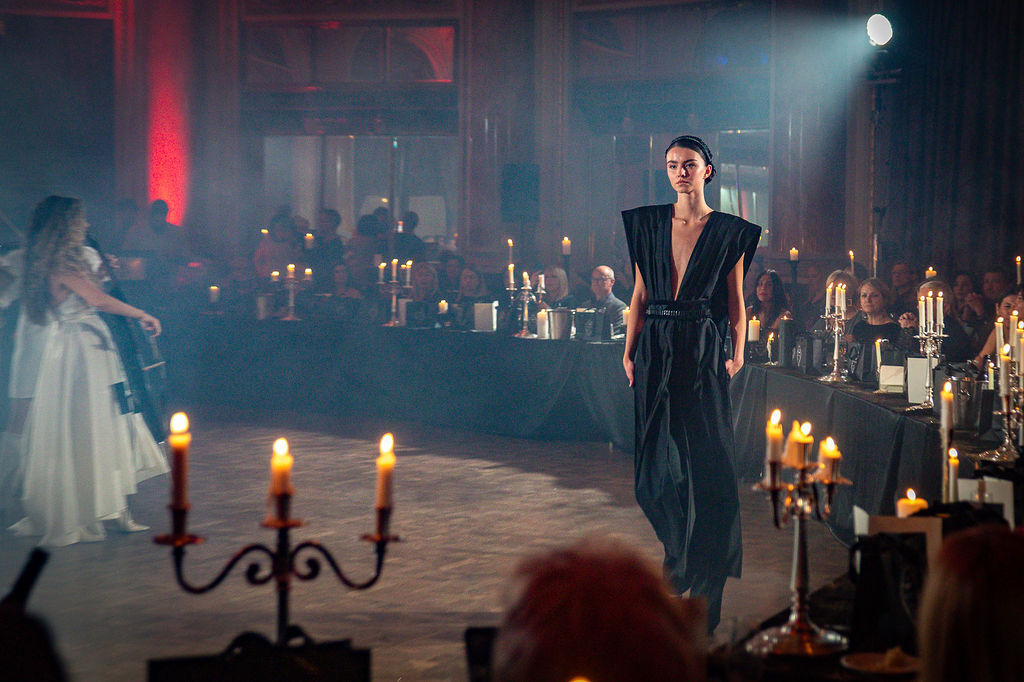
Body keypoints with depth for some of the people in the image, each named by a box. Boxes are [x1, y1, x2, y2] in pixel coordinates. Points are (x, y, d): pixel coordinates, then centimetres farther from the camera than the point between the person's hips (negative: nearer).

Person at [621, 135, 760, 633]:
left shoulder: (729, 232, 3)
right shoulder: (648, 224, 10)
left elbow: (737, 303, 3)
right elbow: (640, 295, 10)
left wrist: (737, 352, -9)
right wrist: (629, 351, 2)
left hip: (704, 354, -3)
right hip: (656, 353, 3)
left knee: (706, 460, -4)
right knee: (660, 460, 5)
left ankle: (706, 587, 2)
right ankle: (679, 551, 26)